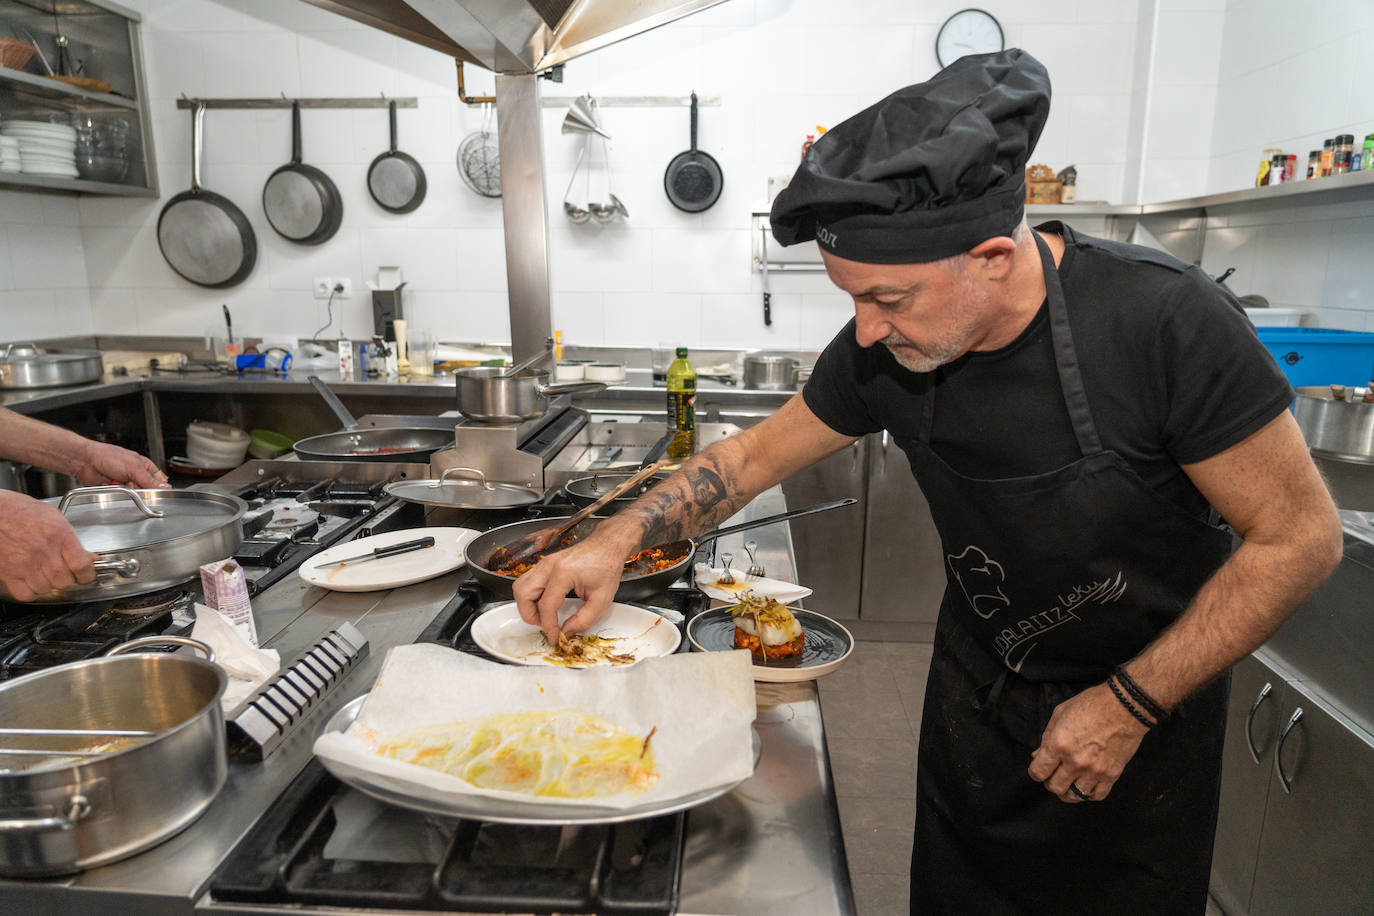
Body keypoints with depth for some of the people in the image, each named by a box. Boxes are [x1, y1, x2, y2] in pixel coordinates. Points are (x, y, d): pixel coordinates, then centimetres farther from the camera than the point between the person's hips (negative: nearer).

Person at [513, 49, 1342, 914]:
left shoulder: (1163, 319, -29)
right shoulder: (880, 352, -17)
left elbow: (1300, 537, -20)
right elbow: (754, 455, -4)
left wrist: (1130, 704, -20)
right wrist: (613, 544, -15)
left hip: (1148, 698, -3)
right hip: (976, 688, 4)